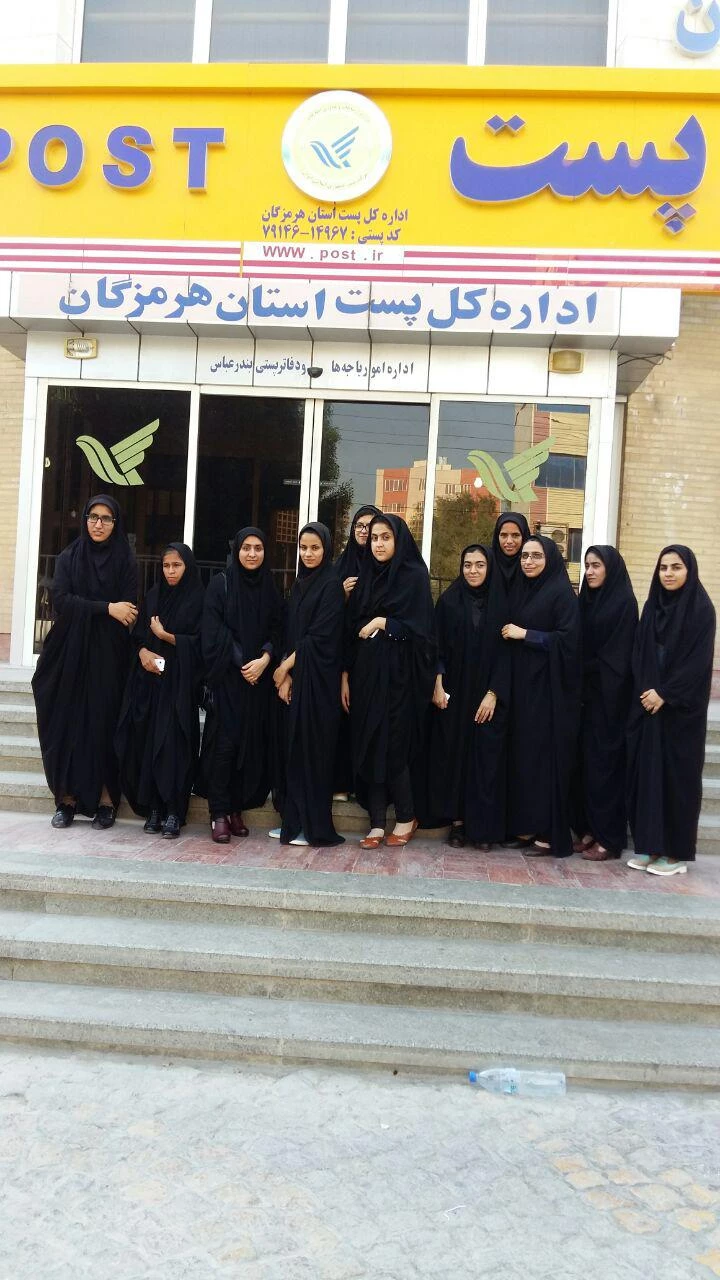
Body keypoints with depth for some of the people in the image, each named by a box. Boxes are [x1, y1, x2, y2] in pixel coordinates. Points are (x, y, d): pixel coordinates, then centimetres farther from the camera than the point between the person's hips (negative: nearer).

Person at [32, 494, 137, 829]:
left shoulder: (126, 561, 3)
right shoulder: (68, 558, 8)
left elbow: (128, 612, -5)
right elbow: (61, 600, -7)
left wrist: (84, 610, -11)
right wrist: (106, 608, -14)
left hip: (108, 657, -2)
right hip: (70, 654, 2)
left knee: (105, 725, -2)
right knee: (66, 724, -1)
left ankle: (106, 800, 3)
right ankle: (67, 798, 5)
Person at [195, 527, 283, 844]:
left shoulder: (270, 589, 13)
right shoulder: (220, 584, 2)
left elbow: (277, 629, 7)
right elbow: (214, 630, -5)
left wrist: (264, 659, -11)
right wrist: (241, 662, -12)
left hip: (259, 678, 3)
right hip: (226, 678, -3)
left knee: (251, 743, 1)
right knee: (223, 741, -7)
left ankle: (237, 809, 10)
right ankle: (219, 813, -2)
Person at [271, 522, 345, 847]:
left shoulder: (331, 585, -7)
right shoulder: (300, 584, 15)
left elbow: (320, 635, -13)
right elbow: (291, 633, 11)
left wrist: (286, 667, -8)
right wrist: (286, 675, -1)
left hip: (317, 679, -7)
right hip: (294, 677, 7)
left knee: (311, 746, -4)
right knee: (293, 746, 7)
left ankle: (314, 826, 3)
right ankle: (294, 821, 14)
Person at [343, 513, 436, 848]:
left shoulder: (414, 575, -3)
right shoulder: (366, 577, 12)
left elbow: (419, 628, -8)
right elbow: (351, 628, 10)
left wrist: (382, 623, -10)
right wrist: (346, 675, 5)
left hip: (397, 674, -5)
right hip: (365, 672, 5)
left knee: (392, 748, -5)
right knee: (367, 747, 3)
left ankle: (407, 817, 14)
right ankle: (377, 823, 10)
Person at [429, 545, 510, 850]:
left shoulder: (502, 604, 2)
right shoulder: (448, 601, 4)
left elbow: (506, 652, -1)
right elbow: (438, 646, 3)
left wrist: (493, 694, -9)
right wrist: (437, 685, -8)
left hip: (488, 695, -1)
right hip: (453, 693, 1)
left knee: (486, 756, -1)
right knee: (453, 753, 2)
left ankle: (484, 826, 6)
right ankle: (457, 821, 10)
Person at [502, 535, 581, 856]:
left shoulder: (562, 594, -7)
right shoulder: (517, 591, 15)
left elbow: (567, 639, -15)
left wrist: (525, 634, -13)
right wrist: (509, 635, 4)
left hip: (549, 687, -7)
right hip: (520, 684, 7)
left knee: (545, 753, -6)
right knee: (521, 752, 6)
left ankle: (549, 832, 0)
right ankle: (525, 825, 13)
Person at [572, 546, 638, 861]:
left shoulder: (624, 602, -7)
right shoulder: (586, 601, 13)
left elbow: (618, 655, -12)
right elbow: (578, 646, 12)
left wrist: (584, 671, -8)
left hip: (608, 695, -6)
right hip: (585, 692, 7)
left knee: (605, 761, -4)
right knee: (585, 760, 7)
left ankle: (609, 837, 3)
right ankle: (588, 829, 14)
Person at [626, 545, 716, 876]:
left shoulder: (701, 608, -7)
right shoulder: (653, 606, 10)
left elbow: (698, 661, -12)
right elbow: (639, 654, 8)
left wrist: (665, 694, -16)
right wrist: (645, 691, -6)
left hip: (681, 707, -5)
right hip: (646, 703, 5)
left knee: (677, 773, 0)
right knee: (646, 770, 6)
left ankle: (677, 851, 10)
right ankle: (649, 845, 15)